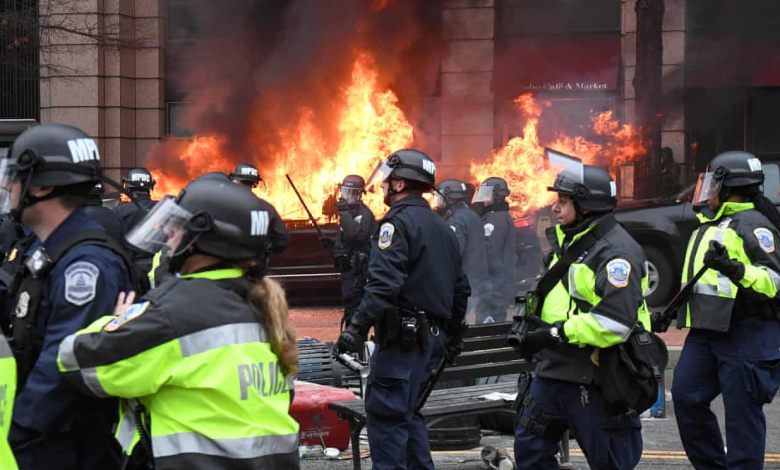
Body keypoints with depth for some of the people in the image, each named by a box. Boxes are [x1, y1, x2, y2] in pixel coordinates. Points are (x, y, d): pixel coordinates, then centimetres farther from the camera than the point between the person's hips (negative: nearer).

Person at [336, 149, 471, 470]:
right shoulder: (441, 227, 18)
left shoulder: (398, 223, -11)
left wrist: (358, 328, -26)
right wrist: (453, 333, 30)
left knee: (384, 413, -7)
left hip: (402, 335, -9)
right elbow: (460, 287, 23)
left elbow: (384, 283, -23)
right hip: (432, 333, 9)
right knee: (406, 412, 17)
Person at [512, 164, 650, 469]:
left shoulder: (616, 252, -18)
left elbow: (615, 323, -28)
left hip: (594, 380, -10)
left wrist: (555, 335, -22)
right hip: (554, 372, 10)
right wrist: (540, 325, 7)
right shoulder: (568, 242, 15)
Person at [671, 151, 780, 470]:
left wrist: (736, 270, -34)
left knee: (741, 409, -5)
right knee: (685, 396, 4)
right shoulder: (711, 226, 20)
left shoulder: (753, 225, -10)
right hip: (706, 330, 10)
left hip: (745, 334, -10)